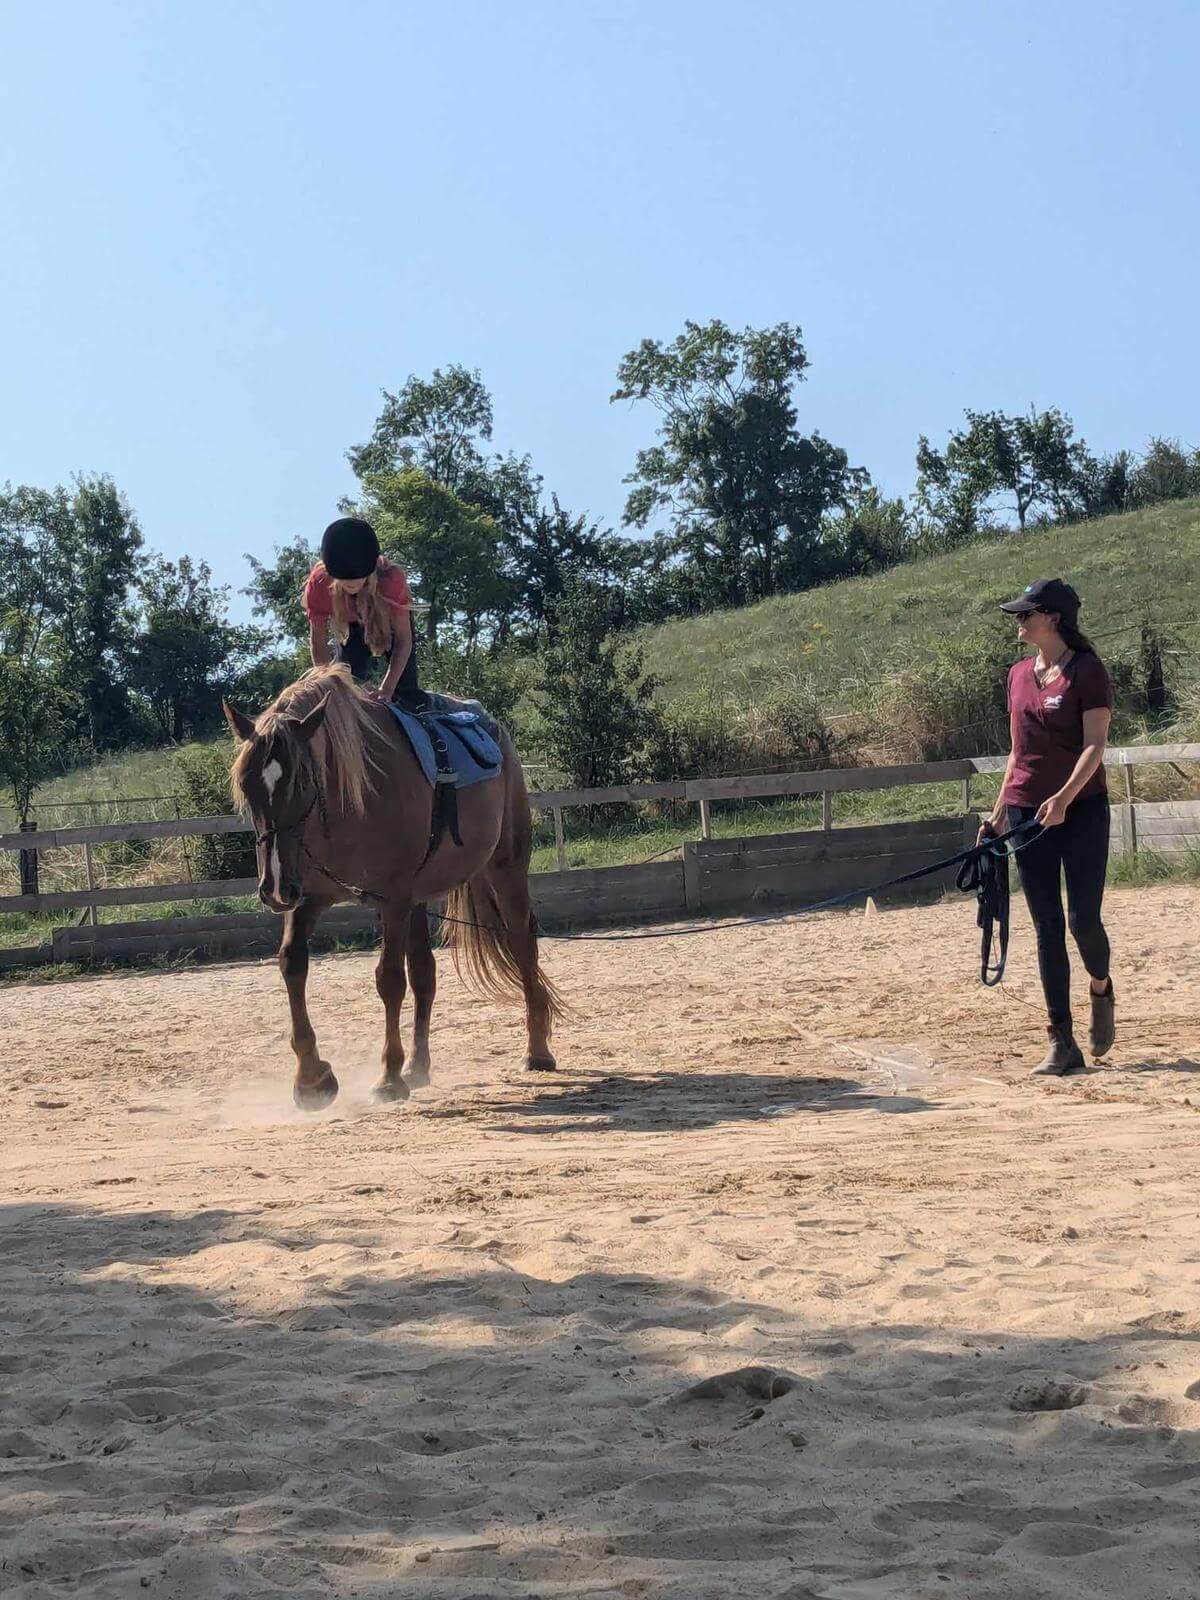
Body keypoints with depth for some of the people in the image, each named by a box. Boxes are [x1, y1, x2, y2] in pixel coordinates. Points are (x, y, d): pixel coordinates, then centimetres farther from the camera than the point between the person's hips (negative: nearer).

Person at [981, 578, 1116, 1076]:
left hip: (1082, 808, -6)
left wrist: (1065, 796, -28)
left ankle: (1101, 991, 24)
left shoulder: (1087, 670, -7)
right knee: (1047, 927, 3)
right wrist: (999, 812, 15)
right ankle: (1061, 1043, 5)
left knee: (1083, 918, -10)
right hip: (1028, 813, 6)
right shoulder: (1019, 675, 13)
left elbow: (1095, 745, -15)